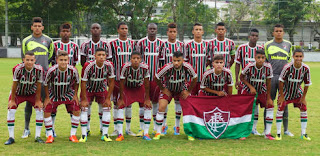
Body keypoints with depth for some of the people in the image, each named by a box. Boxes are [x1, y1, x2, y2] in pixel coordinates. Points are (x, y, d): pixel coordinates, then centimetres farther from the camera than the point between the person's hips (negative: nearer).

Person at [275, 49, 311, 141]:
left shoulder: (306, 68, -20)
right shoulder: (288, 67, -29)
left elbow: (307, 84, -7)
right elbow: (281, 81, -18)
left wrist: (303, 97, -4)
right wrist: (281, 96, -14)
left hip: (297, 91, 3)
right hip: (285, 91, -3)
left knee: (304, 109, -2)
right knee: (280, 108, -9)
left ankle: (303, 134, 9)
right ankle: (278, 133, 2)